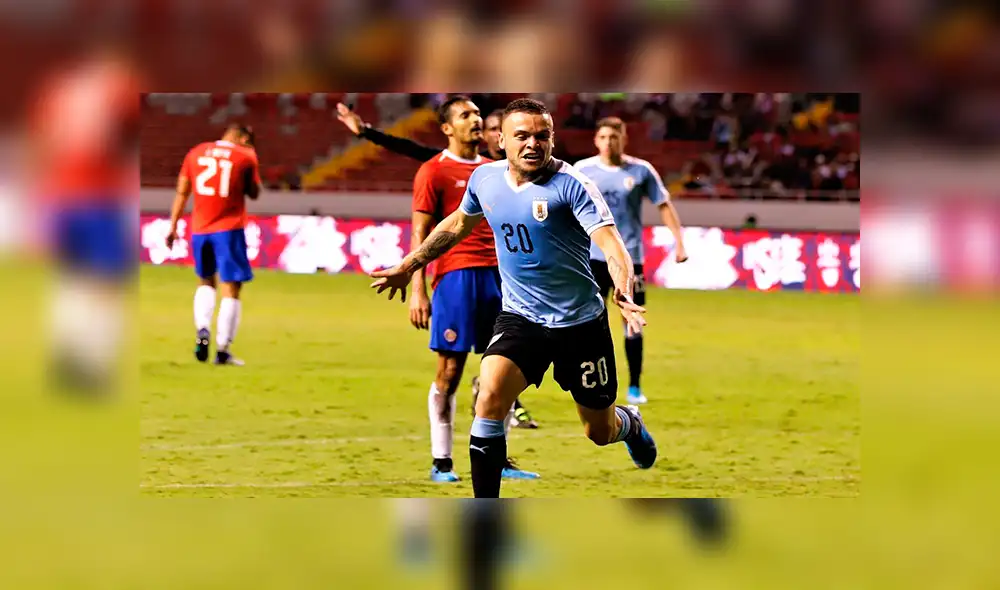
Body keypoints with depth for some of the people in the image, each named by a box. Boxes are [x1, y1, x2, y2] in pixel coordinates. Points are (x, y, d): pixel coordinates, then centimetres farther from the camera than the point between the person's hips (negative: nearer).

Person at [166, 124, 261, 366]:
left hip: (199, 228, 4)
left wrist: (173, 226, 13)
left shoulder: (196, 152, 8)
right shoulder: (245, 157, -1)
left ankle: (202, 330, 0)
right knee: (231, 289, 2)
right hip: (229, 229, -4)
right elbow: (254, 193, 10)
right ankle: (222, 350, -4)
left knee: (205, 281, 23)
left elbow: (182, 192, 8)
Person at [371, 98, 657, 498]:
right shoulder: (485, 179, -2)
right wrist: (408, 265, 24)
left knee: (600, 432, 11)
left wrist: (623, 292, -47)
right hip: (519, 316, 3)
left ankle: (629, 422, 52)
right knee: (490, 397, -24)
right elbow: (459, 223, 20)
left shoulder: (570, 185, -18)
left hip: (580, 323, -3)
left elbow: (610, 242, -28)